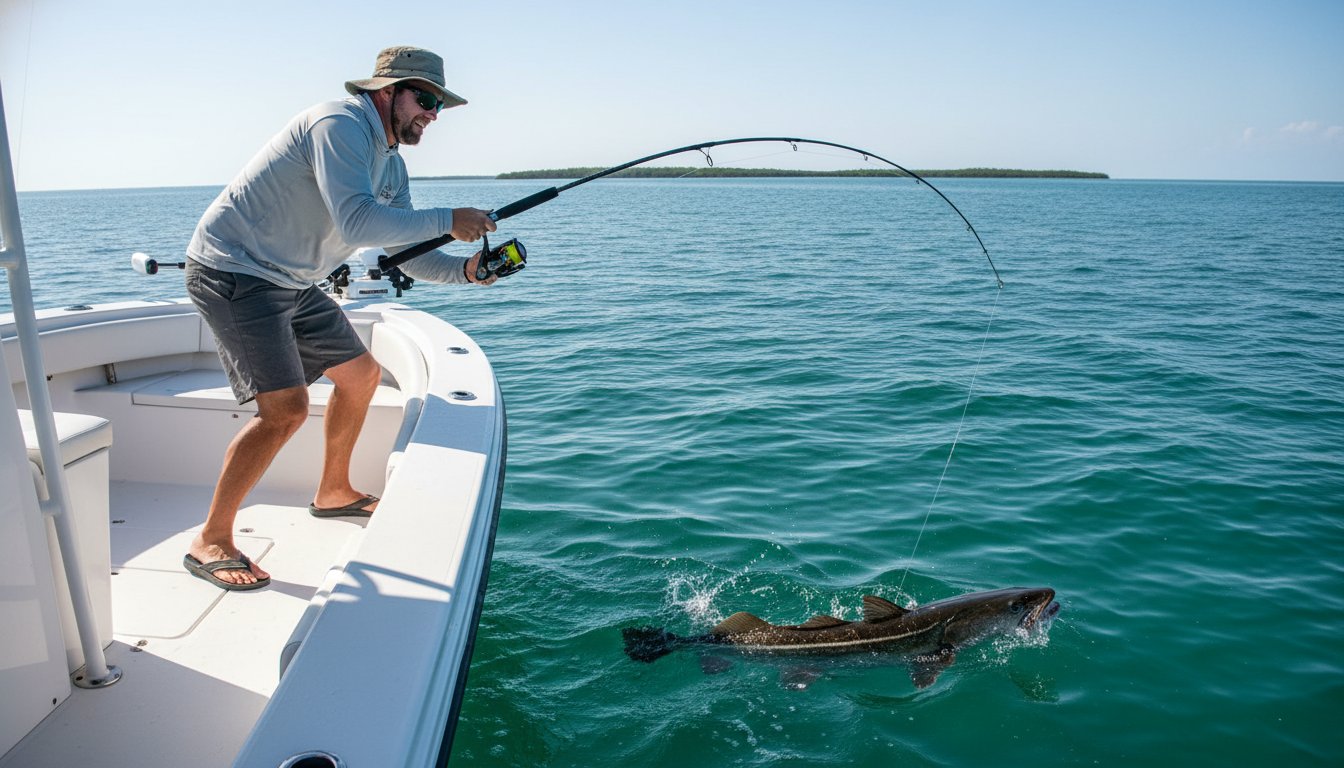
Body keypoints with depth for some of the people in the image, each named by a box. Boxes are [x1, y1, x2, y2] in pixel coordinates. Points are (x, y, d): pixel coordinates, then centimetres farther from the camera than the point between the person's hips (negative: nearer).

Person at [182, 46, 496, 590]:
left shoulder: (391, 163, 11)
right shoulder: (340, 125, -19)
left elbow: (406, 254, 9)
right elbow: (357, 222, -33)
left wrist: (464, 269, -9)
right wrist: (447, 220, -27)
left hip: (291, 282, 10)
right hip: (234, 272, -10)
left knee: (361, 374, 16)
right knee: (285, 409, -19)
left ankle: (334, 492, 35)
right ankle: (210, 543, -4)